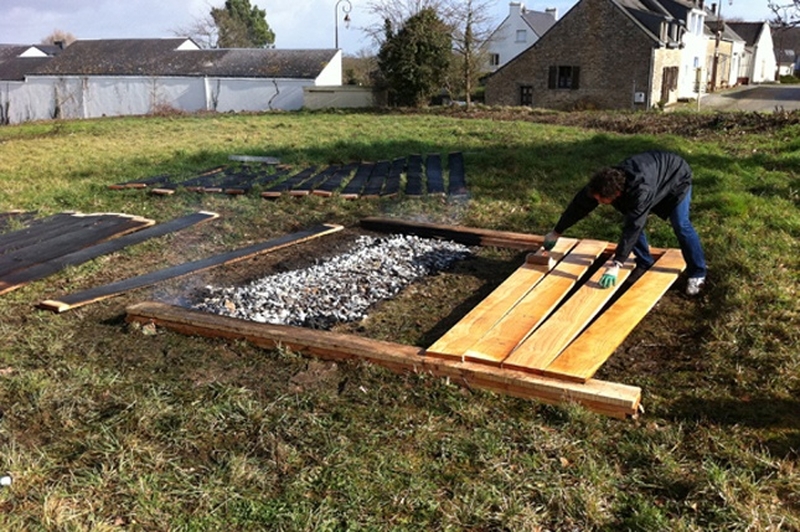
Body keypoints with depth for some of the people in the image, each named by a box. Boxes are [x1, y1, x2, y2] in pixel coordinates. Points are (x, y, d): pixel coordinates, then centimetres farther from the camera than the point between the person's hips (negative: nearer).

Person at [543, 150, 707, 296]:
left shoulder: (641, 191, -48)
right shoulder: (605, 182, -28)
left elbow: (632, 228, -49)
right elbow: (579, 204, -16)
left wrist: (615, 265, -52)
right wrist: (556, 232, -6)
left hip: (676, 177, -6)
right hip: (654, 171, 6)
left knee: (680, 225, -15)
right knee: (632, 221, -3)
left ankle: (697, 274, 0)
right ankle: (645, 264, 14)